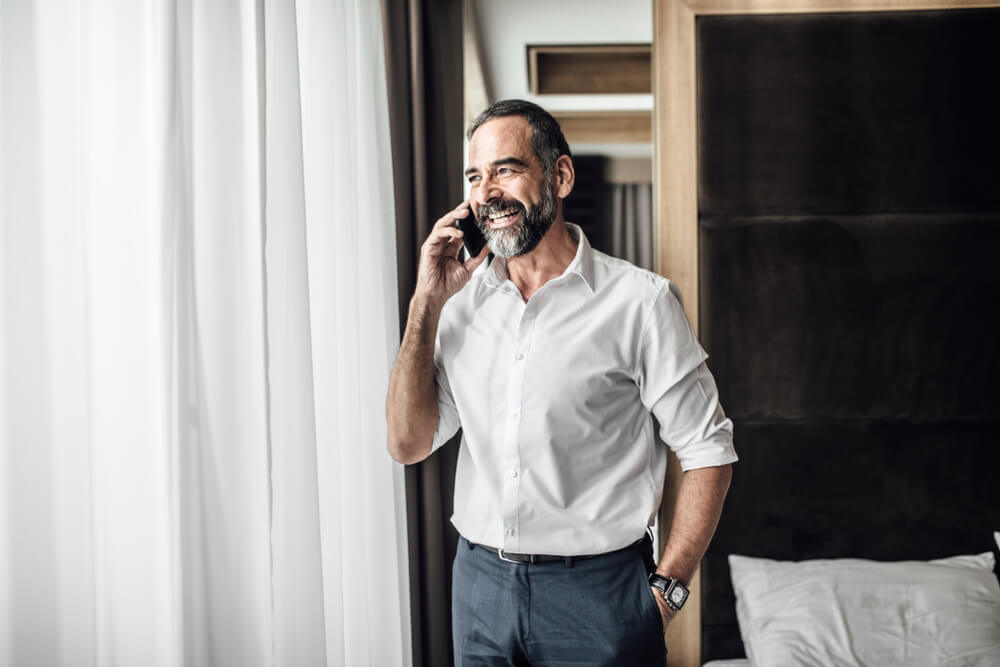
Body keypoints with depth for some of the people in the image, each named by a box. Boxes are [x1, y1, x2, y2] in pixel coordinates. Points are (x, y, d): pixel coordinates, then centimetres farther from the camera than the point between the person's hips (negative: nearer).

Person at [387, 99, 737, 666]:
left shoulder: (639, 300, -10)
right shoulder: (462, 302, 3)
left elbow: (708, 450, -6)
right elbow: (409, 444, -1)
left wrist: (666, 592, -10)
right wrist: (427, 303, -7)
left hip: (597, 591, -4)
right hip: (480, 582, 4)